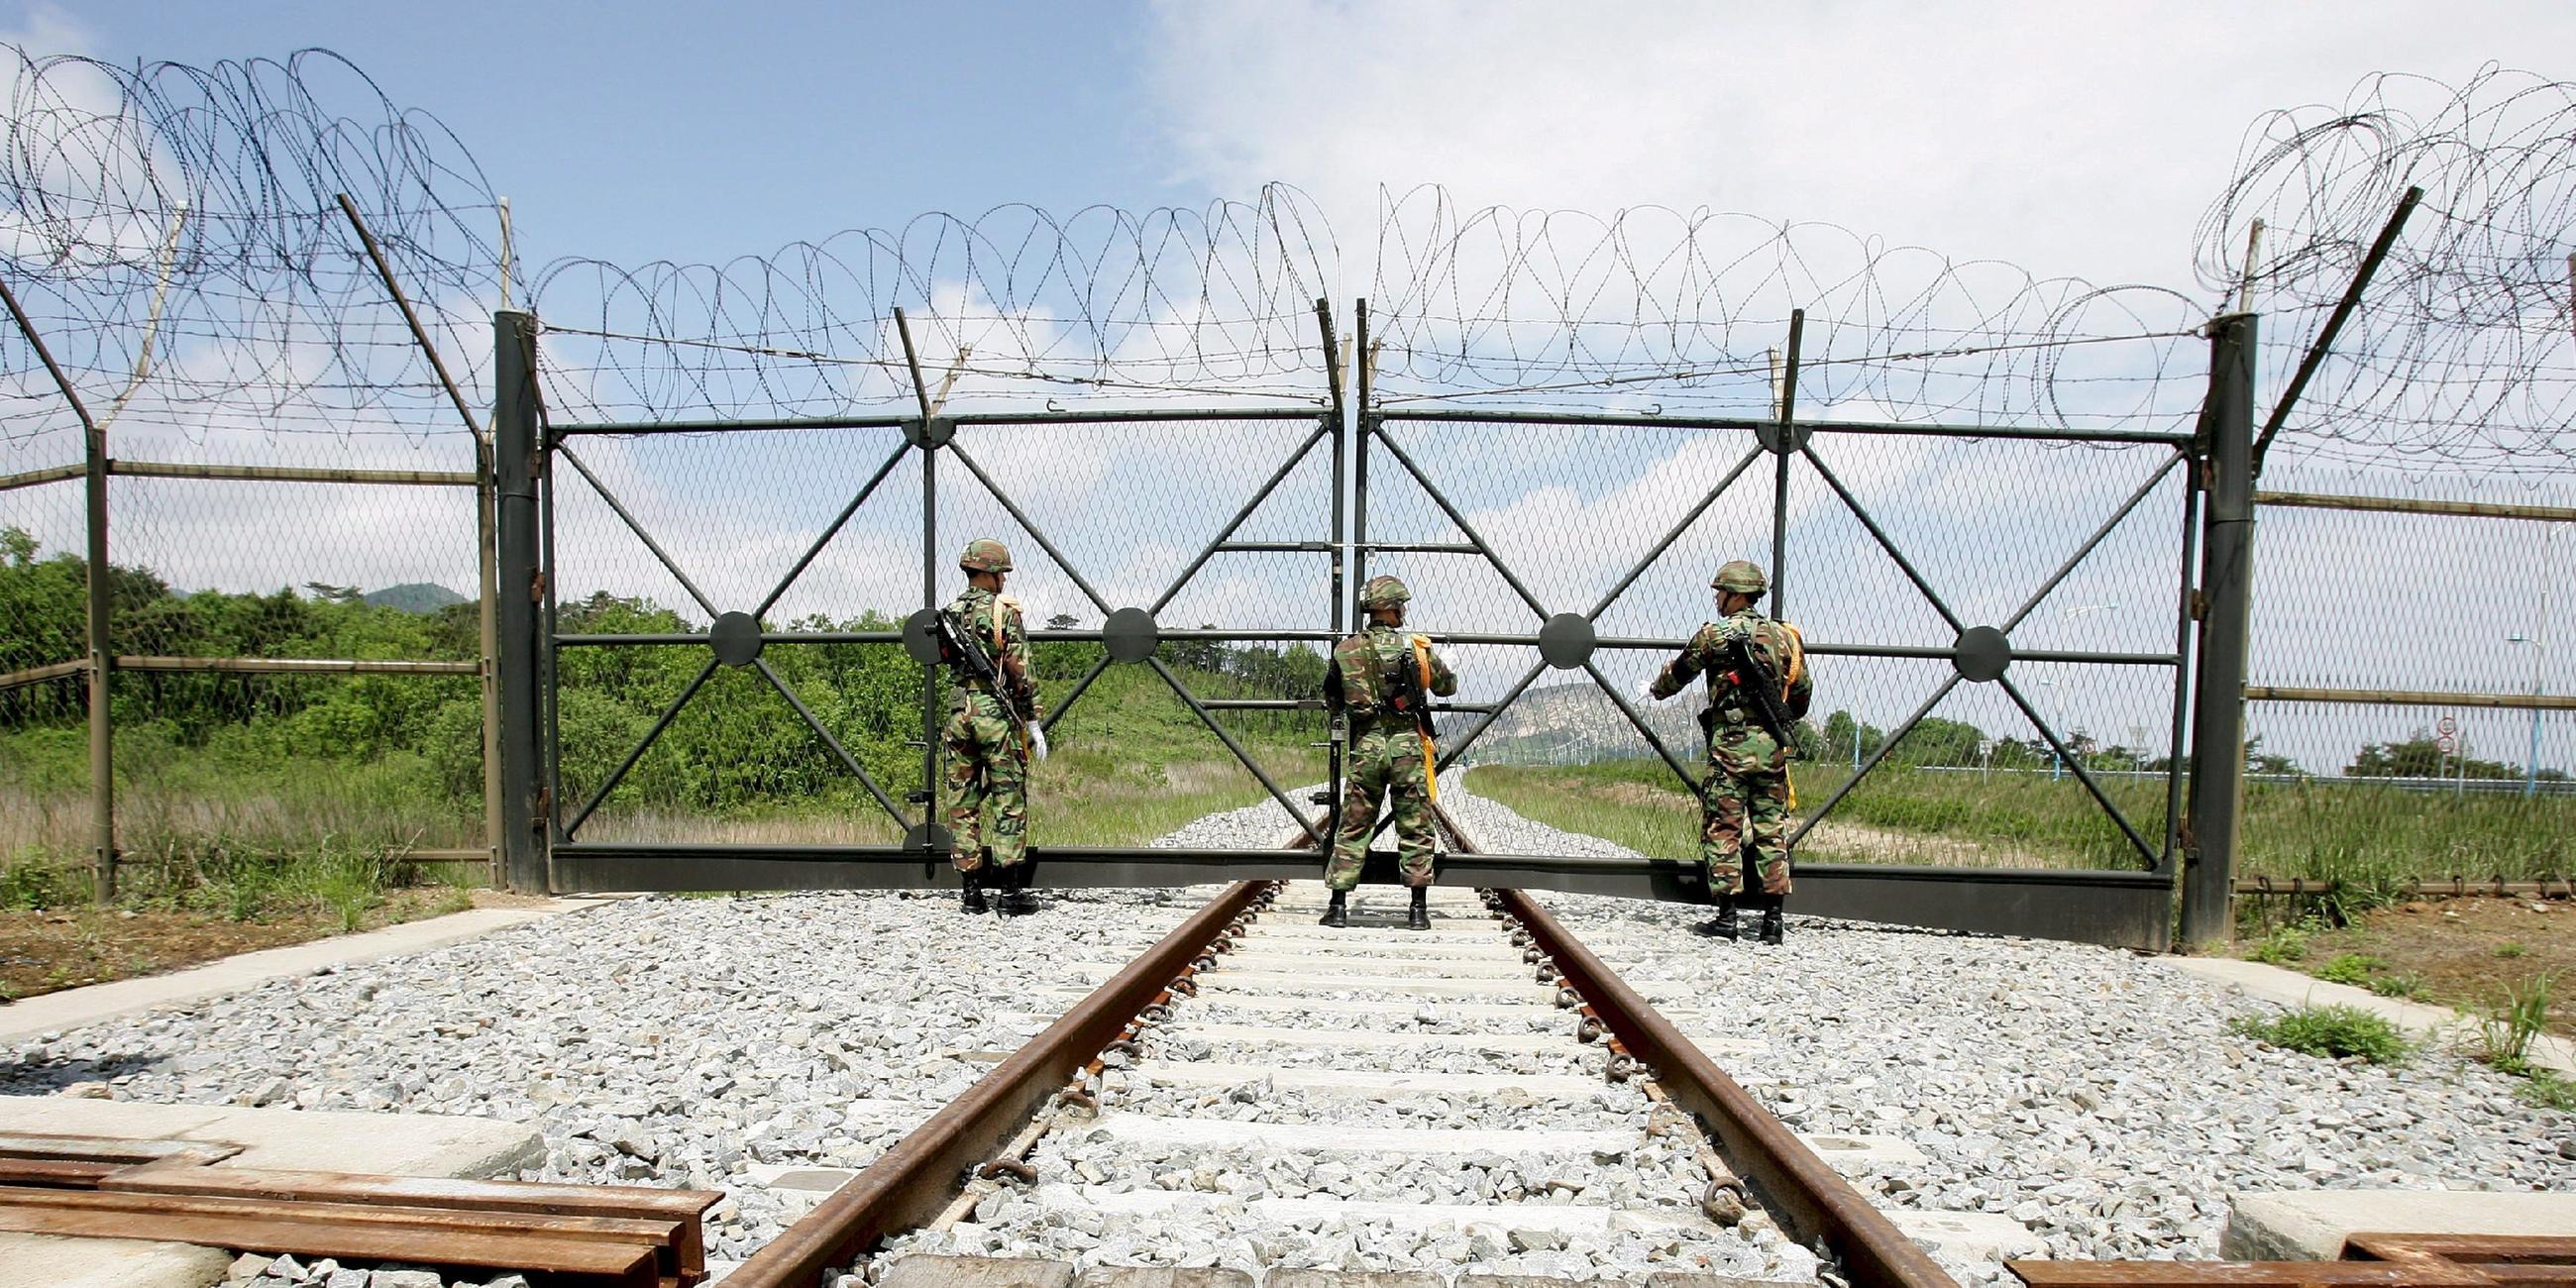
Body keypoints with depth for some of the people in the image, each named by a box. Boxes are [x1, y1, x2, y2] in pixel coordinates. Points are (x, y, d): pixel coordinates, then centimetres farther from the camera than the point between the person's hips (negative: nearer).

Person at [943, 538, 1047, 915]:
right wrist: (1033, 723, -5)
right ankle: (1011, 891, 0)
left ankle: (972, 891, 11)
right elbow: (1020, 671, -9)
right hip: (996, 713, -5)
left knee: (962, 802, 8)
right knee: (1009, 800, 1)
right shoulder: (1004, 611, -6)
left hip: (957, 714, 5)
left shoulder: (948, 613, 10)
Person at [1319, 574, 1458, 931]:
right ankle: (1419, 909, 10)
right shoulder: (1415, 648, -4)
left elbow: (1330, 699, 11)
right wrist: (1431, 662, 28)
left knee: (1352, 828, 9)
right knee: (1415, 830, 7)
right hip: (1407, 746, -2)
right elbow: (1448, 686, 9)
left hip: (1365, 746, 2)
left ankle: (1339, 906, 8)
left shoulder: (1345, 650, 1)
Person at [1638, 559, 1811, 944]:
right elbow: (1802, 693, 17)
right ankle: (1773, 919, 9)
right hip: (1772, 744, 5)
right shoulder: (1784, 636, 11)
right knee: (1771, 831, 8)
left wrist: (1654, 689, 30)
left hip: (1731, 742, -5)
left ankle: (1727, 917, 2)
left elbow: (1677, 674, 9)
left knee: (1723, 830, 1)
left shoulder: (1715, 634, -4)